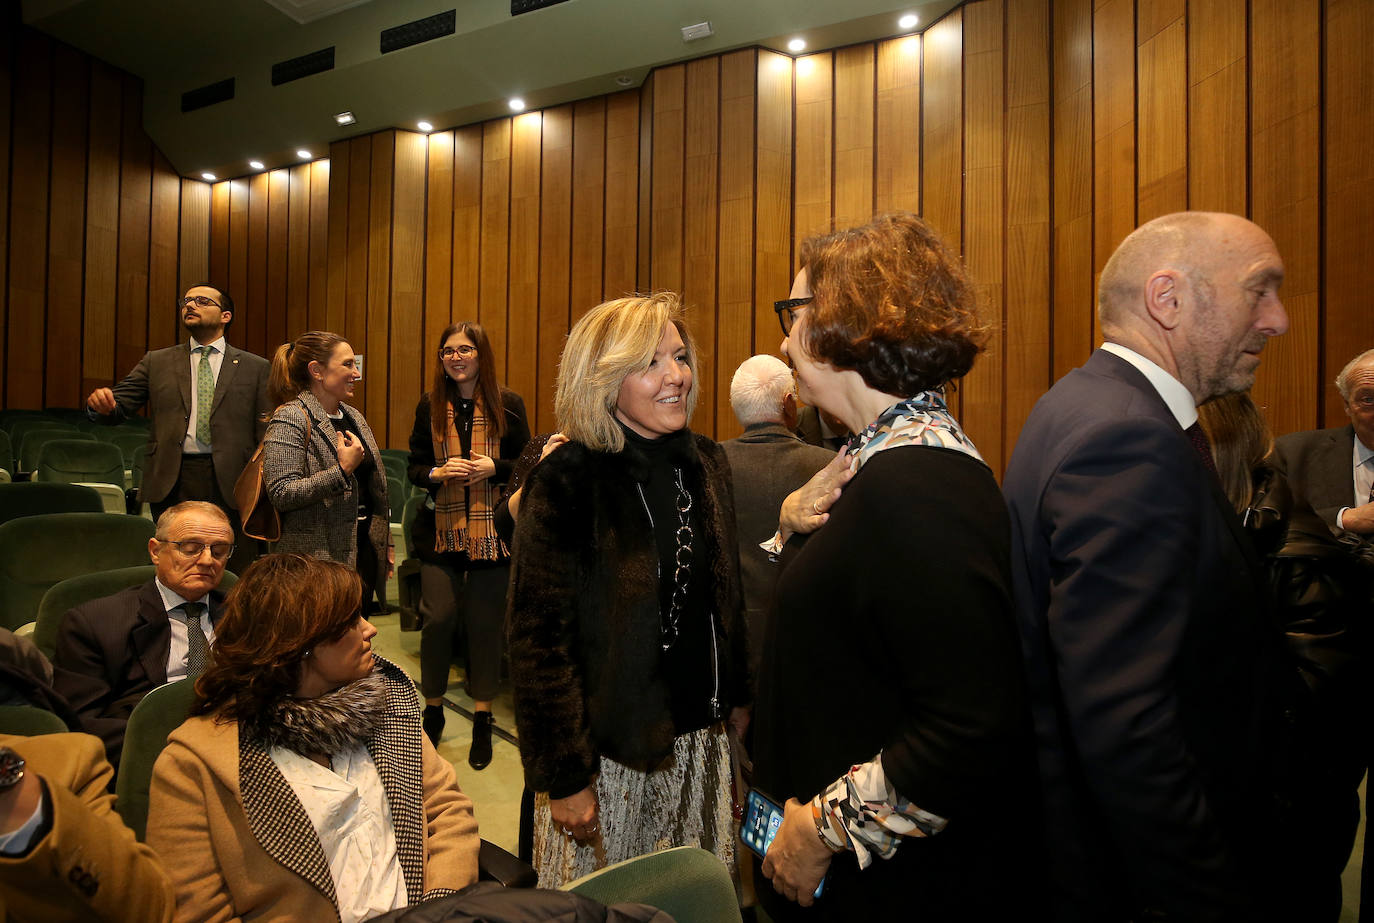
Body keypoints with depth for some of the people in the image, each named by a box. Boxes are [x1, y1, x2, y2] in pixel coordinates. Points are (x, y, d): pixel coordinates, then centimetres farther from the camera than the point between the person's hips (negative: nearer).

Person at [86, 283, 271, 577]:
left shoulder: (255, 368, 8)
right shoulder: (156, 362, 15)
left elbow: (268, 434, 3)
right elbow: (119, 407, 9)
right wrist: (102, 405, -15)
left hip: (231, 485, -2)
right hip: (172, 482, 2)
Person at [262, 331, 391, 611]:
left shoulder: (354, 417, 14)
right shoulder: (291, 418, -9)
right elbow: (281, 494, -17)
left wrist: (386, 545, 18)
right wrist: (343, 470, -20)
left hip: (364, 550, 7)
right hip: (318, 556, -7)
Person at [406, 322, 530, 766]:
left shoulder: (507, 404, 1)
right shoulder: (429, 406, 7)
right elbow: (414, 467, 9)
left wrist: (493, 468, -16)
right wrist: (438, 473, -12)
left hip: (491, 530, -1)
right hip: (440, 530, 1)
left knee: (486, 622, 5)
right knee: (438, 617, -1)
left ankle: (482, 721, 21)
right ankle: (432, 712, 22)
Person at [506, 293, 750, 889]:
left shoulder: (706, 464, 1)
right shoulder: (567, 481, -17)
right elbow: (538, 638, -16)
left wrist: (738, 699, 12)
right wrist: (564, 776, -14)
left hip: (699, 737, 6)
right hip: (610, 749, -5)